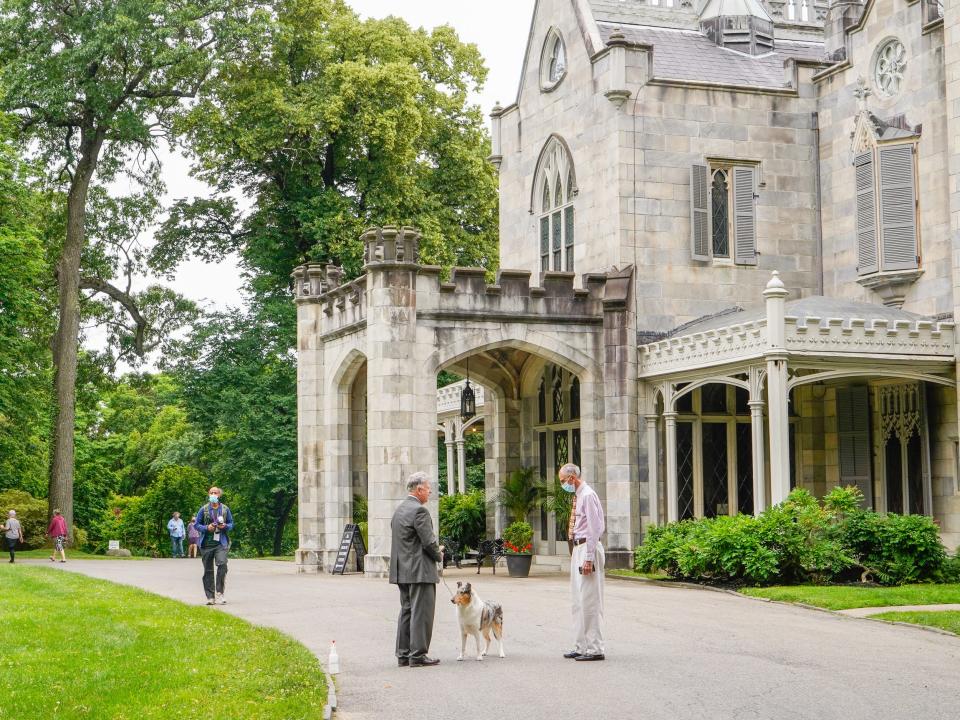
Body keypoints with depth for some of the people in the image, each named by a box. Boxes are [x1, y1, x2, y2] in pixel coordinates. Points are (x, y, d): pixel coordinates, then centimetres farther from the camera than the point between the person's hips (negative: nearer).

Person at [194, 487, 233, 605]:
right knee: (208, 570, 4)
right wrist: (206, 528, -11)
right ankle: (210, 597, 12)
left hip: (221, 543, -1)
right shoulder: (203, 510, 5)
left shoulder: (225, 509, 7)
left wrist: (225, 526, -8)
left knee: (222, 564, -21)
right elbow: (197, 524, 7)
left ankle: (219, 593, -13)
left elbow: (231, 524, 14)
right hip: (206, 543, 1)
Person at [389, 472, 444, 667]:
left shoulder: (399, 510, 14)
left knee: (407, 611, 13)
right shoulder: (419, 510, -16)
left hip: (402, 571, 9)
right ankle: (417, 655, -4)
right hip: (420, 571, -9)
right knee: (421, 613, -4)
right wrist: (438, 555, 2)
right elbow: (429, 541, -18)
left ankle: (403, 654, 15)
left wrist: (435, 549, 16)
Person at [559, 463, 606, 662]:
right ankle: (580, 647, 18)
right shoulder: (579, 496, 16)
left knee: (590, 600, -8)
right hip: (578, 548, 10)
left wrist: (589, 558, -21)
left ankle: (595, 649, -5)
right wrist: (580, 555, 16)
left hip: (588, 548, -10)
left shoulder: (587, 496, -13)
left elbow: (594, 528, -18)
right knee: (578, 601, 12)